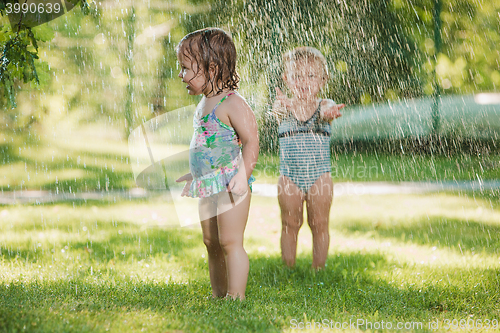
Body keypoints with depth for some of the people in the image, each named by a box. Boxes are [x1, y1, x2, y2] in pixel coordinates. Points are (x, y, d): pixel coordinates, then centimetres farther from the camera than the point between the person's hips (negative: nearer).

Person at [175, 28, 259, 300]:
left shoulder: (232, 104, -14)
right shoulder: (204, 104, 15)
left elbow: (251, 142, -17)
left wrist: (243, 175, -26)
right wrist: (194, 175, 28)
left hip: (229, 183, -10)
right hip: (208, 186, 10)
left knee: (230, 242, -9)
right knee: (211, 244, 13)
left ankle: (236, 297, -4)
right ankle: (218, 295, 22)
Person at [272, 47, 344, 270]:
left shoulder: (323, 106, -2)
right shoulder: (285, 106, -2)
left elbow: (327, 111, -26)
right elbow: (277, 111, -26)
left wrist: (330, 112, -52)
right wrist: (281, 107, -52)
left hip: (319, 175, 0)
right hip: (289, 175, 1)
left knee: (319, 224, 6)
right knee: (290, 224, 8)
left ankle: (319, 270, 16)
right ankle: (289, 270, 18)